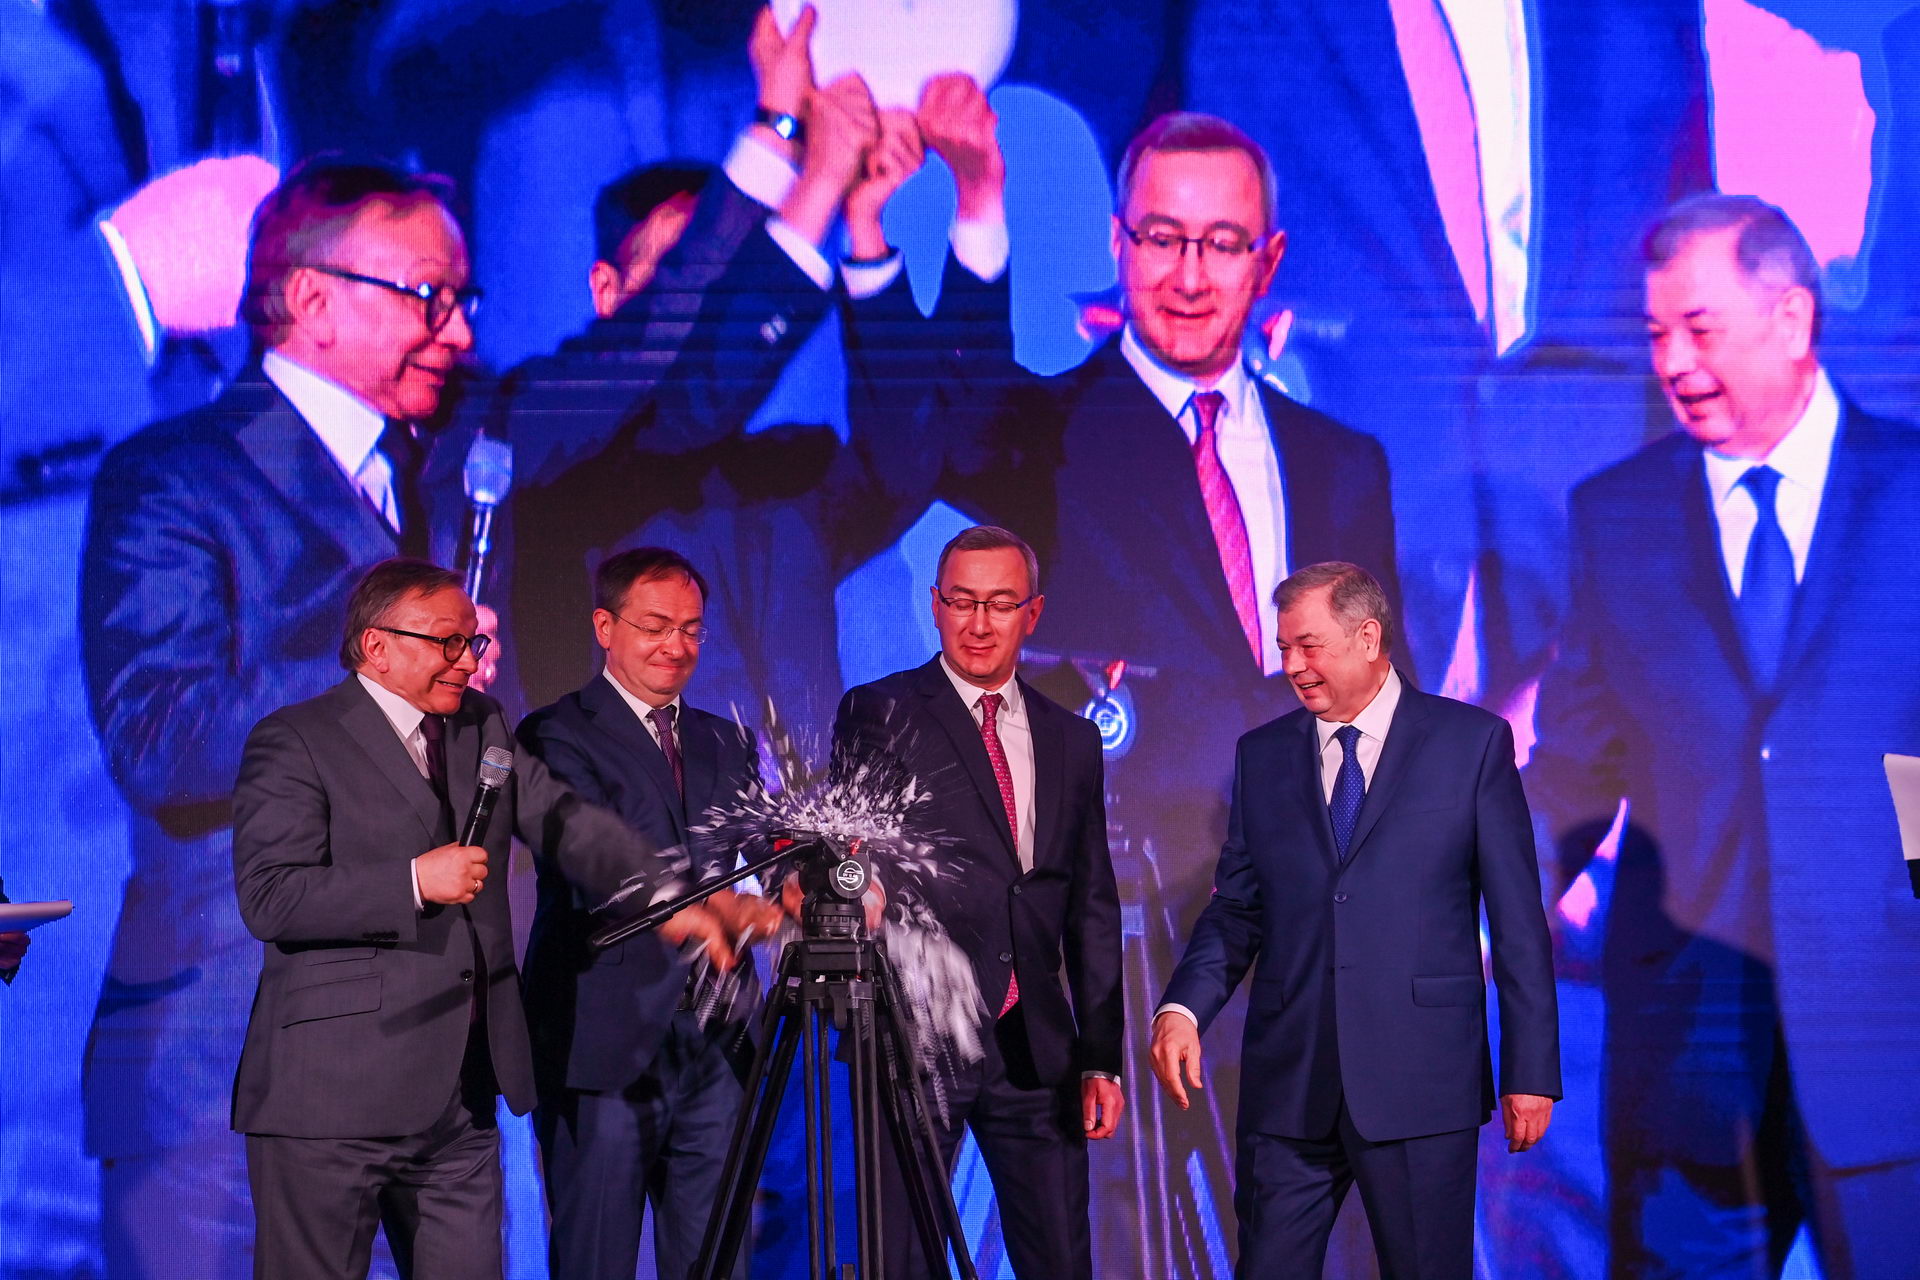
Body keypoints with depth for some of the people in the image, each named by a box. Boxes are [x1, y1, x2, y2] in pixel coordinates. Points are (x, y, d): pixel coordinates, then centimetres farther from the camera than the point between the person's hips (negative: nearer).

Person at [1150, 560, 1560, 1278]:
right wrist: (1184, 1008, -7)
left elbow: (1517, 919, 0)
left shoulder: (1473, 742, 1)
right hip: (1287, 1085, 3)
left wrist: (1531, 1071, -3)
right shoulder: (1262, 756, 11)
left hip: (1420, 1084, -3)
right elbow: (1236, 909, 11)